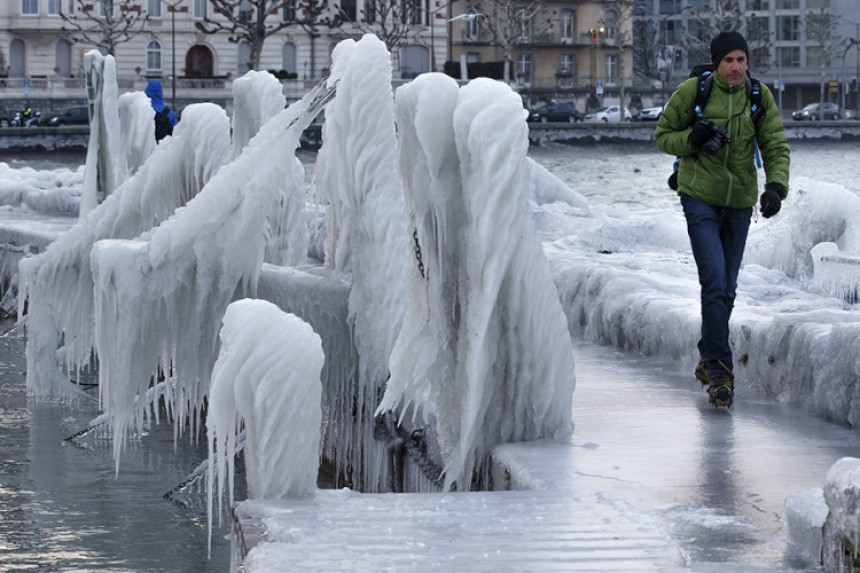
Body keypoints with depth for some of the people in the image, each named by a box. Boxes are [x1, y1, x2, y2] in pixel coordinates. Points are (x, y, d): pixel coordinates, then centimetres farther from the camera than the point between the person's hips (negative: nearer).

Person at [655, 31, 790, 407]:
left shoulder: (760, 97, -3)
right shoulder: (692, 91, -10)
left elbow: (776, 147, -3)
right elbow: (663, 136, 0)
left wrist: (776, 186, -21)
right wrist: (692, 139, -20)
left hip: (740, 203, 4)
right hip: (700, 199, -4)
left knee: (726, 289, 13)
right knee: (715, 284, -15)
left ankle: (708, 360, 33)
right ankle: (720, 373, -11)